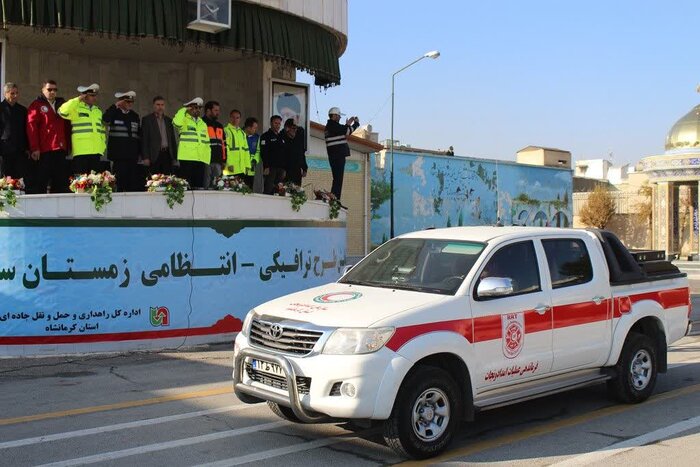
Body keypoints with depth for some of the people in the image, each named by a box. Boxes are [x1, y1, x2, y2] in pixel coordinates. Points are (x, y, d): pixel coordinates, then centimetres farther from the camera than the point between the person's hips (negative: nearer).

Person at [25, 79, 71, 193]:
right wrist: (34, 148, -14)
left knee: (61, 183, 4)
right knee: (40, 184, -2)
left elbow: (67, 127, 18)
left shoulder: (61, 104, 20)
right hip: (43, 151, -5)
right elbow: (31, 127, -6)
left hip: (60, 150, 5)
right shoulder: (37, 105, 3)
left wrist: (67, 147, 10)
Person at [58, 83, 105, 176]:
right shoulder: (76, 108, 1)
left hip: (96, 151, 6)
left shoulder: (98, 111, 21)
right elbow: (63, 111, -19)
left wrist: (103, 146, 14)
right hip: (81, 151, -6)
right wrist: (77, 100, -14)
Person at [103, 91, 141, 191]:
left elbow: (139, 135, 16)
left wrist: (140, 152, 10)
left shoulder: (135, 116, 17)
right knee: (120, 180, -6)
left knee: (133, 182, -1)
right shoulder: (114, 113, 5)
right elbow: (105, 119, -19)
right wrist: (116, 106, -17)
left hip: (132, 154, 4)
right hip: (119, 154, -4)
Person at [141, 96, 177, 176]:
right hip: (154, 155, -4)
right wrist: (145, 157, -10)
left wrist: (174, 157, 12)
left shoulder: (169, 120, 17)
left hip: (167, 155, 4)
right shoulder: (147, 119, 4)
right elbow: (144, 140, -1)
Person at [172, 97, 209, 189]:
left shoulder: (203, 123, 22)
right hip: (187, 158, -5)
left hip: (201, 160, 5)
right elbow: (176, 123, -22)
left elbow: (207, 143, 21)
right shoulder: (184, 120, 4)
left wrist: (207, 159, 11)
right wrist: (184, 110, -9)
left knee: (199, 186, 4)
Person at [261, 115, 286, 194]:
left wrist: (285, 169, 13)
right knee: (268, 190, -12)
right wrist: (266, 167, -19)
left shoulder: (281, 137, 21)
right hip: (271, 168, -6)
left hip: (281, 168, 6)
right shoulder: (266, 136, 1)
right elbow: (263, 153, -9)